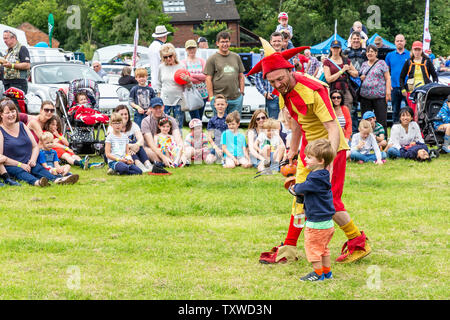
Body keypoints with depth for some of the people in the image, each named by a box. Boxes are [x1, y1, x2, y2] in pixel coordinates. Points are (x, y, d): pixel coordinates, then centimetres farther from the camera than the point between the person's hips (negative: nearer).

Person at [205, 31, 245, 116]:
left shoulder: (236, 57, 15)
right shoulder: (212, 59, 2)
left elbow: (241, 76, 18)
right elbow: (208, 79, -3)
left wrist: (242, 92, 9)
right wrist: (211, 97, -9)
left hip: (236, 99, 4)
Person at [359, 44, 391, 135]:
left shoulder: (381, 63, 4)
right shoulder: (364, 64, 17)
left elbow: (387, 78, 0)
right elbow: (360, 76, 28)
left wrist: (388, 92, -11)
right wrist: (361, 78, 3)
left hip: (379, 96, -5)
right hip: (365, 96, 5)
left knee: (381, 120, -6)